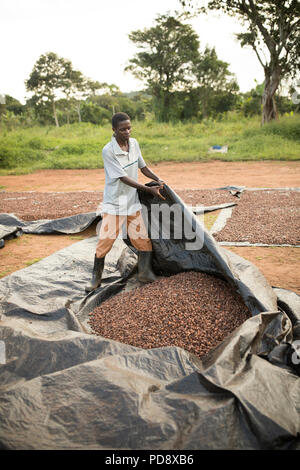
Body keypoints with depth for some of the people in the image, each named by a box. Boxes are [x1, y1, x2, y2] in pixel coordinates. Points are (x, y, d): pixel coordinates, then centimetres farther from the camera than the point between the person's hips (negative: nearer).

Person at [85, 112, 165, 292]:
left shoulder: (134, 143, 2)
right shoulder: (108, 151, -18)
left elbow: (143, 167, 15)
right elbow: (123, 178, -20)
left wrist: (158, 179, 0)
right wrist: (149, 189, -21)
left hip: (133, 203, 5)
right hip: (114, 204, -5)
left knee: (143, 240, 4)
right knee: (105, 241, -2)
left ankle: (145, 272, 21)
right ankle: (96, 278, 17)